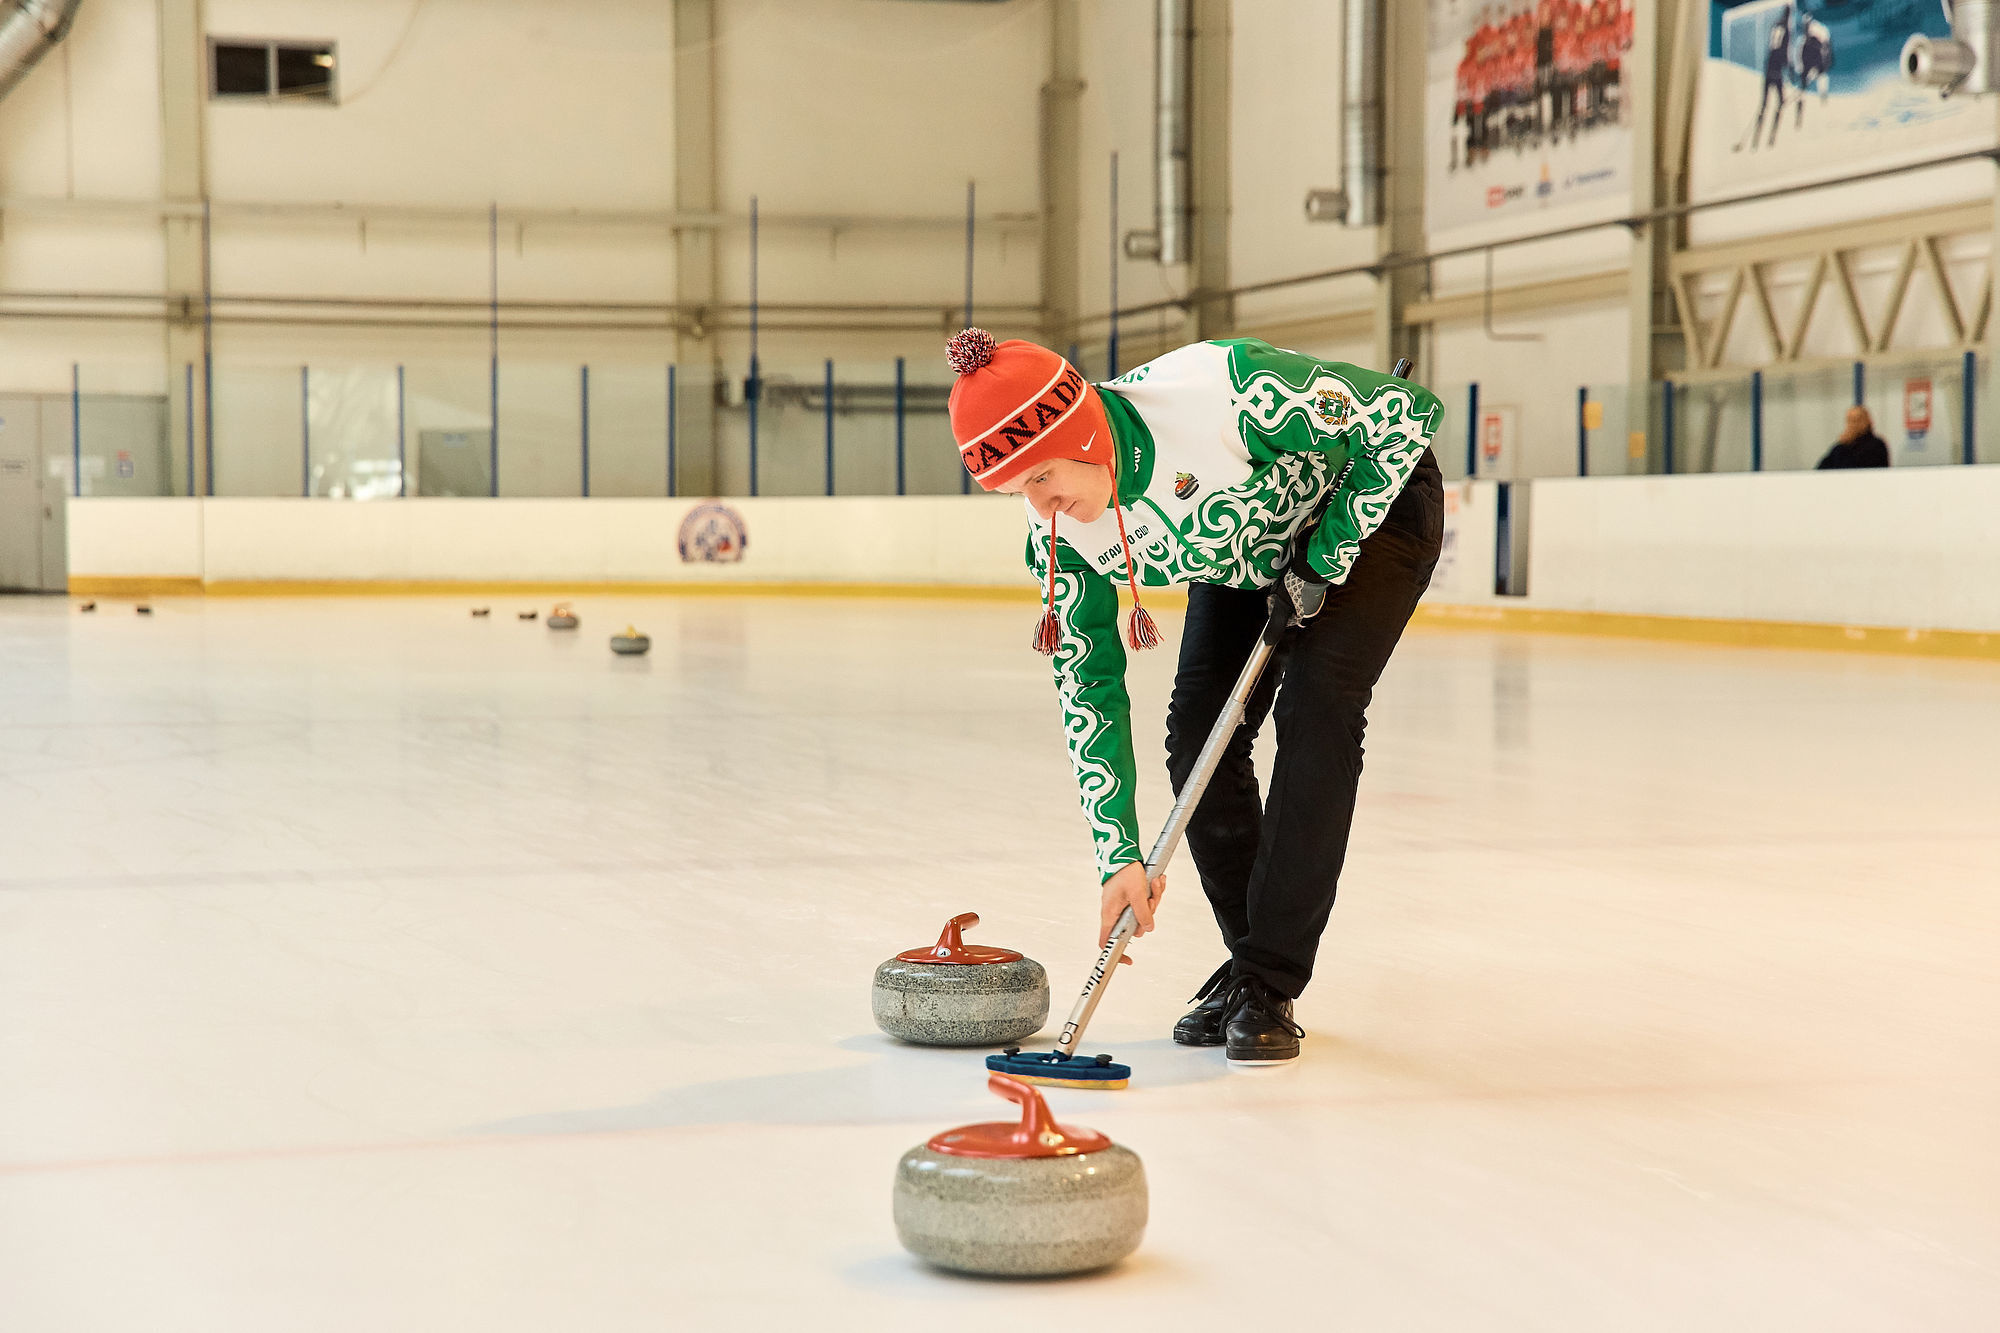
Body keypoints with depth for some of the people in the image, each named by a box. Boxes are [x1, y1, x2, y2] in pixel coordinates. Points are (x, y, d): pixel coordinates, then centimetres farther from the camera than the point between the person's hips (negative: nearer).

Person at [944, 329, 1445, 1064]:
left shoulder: (1223, 387, -42)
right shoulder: (1058, 529, -22)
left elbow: (1406, 413, -30)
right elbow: (1088, 689, -14)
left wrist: (1325, 560, -24)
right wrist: (1120, 855, -18)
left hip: (1373, 507, -5)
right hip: (1247, 552, 6)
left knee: (1315, 711, -19)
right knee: (1196, 734, -6)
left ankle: (1270, 986, -15)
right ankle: (1253, 958, 11)